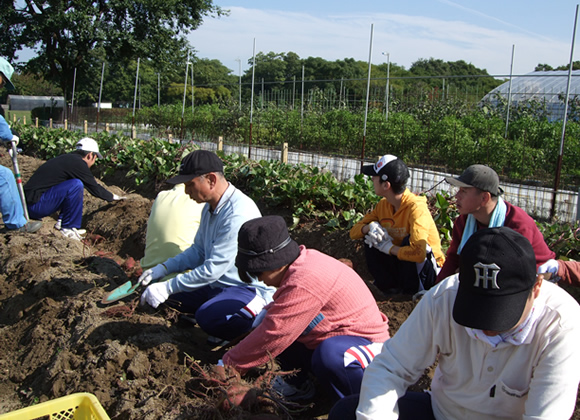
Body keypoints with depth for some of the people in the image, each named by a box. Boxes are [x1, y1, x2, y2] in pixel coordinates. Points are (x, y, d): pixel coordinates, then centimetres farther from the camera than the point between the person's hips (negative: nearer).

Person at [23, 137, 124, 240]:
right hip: (34, 205, -10)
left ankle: (62, 222, 11)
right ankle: (68, 228, -11)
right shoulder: (78, 163, -11)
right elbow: (94, 188, -3)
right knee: (76, 185, -21)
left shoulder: (67, 158, 17)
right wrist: (113, 197, 14)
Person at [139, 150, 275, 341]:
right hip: (219, 283, 9)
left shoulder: (238, 214, -27)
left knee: (208, 317, -32)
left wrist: (167, 288, -23)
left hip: (250, 288, -9)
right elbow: (198, 251, 14)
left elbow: (213, 269, -27)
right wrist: (164, 268, 0)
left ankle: (257, 320, -5)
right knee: (174, 293, 1)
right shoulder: (210, 207, 4)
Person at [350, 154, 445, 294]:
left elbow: (419, 253, -41)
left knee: (409, 240, -32)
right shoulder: (383, 205, -5)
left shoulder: (416, 207, -28)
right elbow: (354, 231, 0)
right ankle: (392, 287, -1)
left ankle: (414, 290, -12)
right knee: (371, 241, -11)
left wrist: (389, 248, -25)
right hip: (400, 264, 6)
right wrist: (370, 227, -22)